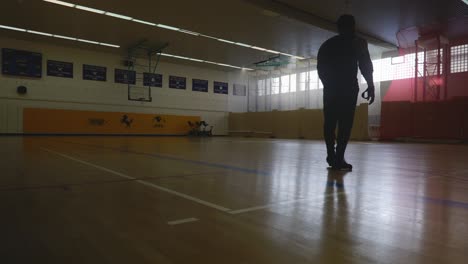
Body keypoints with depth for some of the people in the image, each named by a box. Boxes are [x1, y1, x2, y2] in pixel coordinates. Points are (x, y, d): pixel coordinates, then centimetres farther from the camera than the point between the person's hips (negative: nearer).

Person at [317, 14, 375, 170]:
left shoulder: (327, 44, 18)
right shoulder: (358, 42, 6)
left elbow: (320, 67, 15)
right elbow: (365, 65, -3)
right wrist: (371, 85, 2)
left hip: (331, 87, 4)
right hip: (348, 87, -4)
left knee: (330, 121, 10)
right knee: (345, 122, -6)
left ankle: (332, 156, 14)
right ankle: (339, 158, -12)